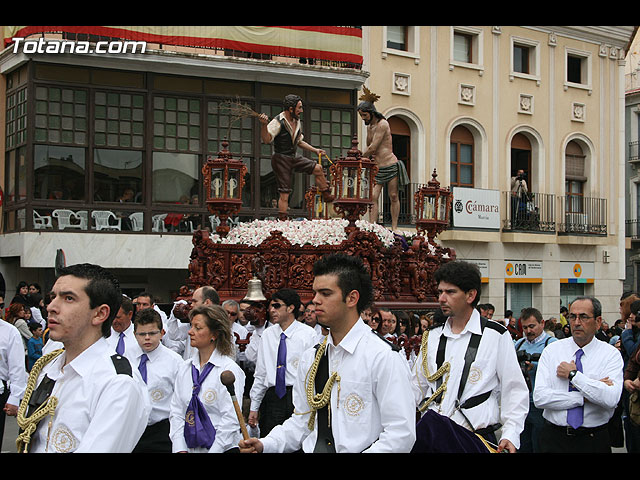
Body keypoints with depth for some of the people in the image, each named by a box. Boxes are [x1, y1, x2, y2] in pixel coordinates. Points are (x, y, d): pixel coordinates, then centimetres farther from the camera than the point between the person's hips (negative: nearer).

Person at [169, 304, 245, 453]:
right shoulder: (185, 367, 7)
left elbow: (231, 420, -15)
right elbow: (176, 412, 4)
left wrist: (214, 450, -18)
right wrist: (180, 449, -6)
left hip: (222, 449, -5)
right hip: (188, 447, 5)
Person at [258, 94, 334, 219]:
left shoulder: (296, 122, 11)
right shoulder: (278, 122, -16)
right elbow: (266, 139, -28)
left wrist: (314, 150, 22)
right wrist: (264, 125, -43)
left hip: (293, 158, 7)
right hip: (280, 159, -7)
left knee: (318, 168, 0)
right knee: (284, 193, -8)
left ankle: (327, 196, 16)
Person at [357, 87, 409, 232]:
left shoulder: (382, 124, -12)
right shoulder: (369, 126, 14)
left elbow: (373, 148, -16)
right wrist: (367, 155, 8)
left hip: (390, 165, -7)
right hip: (376, 167, 7)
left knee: (393, 196, 0)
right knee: (373, 197, -7)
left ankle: (394, 227, 6)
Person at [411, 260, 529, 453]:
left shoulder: (496, 335, 1)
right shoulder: (432, 336, 14)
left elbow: (515, 390, 1)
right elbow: (417, 386, 18)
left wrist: (510, 435, -10)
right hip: (431, 432, 3)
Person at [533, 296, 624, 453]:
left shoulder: (611, 354, -4)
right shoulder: (551, 350, 0)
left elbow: (611, 399, -21)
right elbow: (540, 397, -12)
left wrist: (573, 375, -17)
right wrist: (583, 398, -16)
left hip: (594, 441, -1)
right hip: (554, 439, 1)